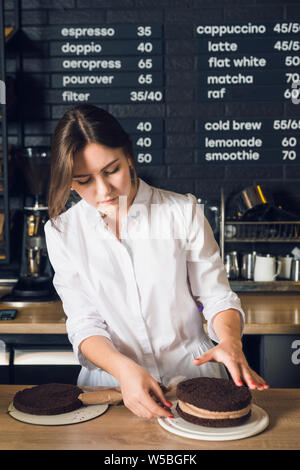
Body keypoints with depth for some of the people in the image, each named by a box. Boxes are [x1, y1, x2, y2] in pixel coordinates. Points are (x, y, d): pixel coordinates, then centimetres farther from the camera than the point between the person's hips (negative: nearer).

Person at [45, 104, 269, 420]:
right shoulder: (62, 232, 0)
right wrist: (124, 369, -22)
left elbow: (216, 295, 3)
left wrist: (230, 341, -18)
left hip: (191, 372, 0)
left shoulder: (183, 211, -2)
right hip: (111, 380, 1)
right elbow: (84, 323, -4)